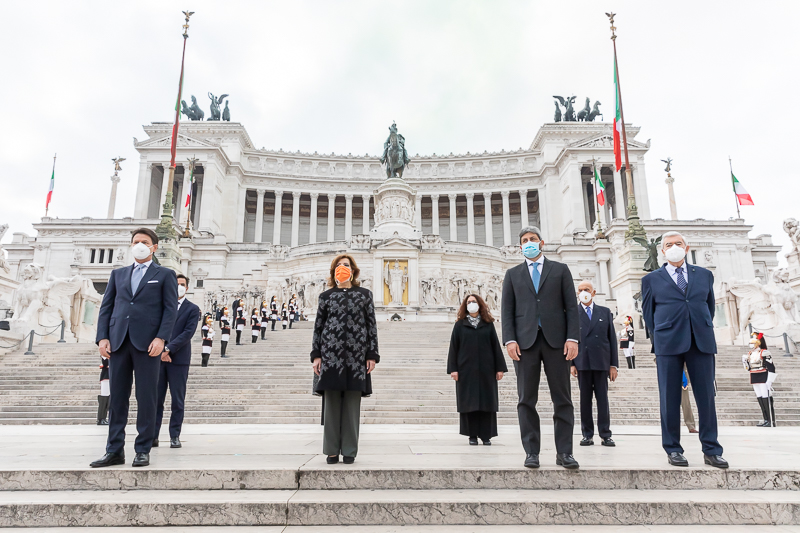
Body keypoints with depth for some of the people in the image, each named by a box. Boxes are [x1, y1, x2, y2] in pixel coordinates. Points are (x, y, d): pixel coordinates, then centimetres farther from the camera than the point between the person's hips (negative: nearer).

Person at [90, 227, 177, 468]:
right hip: (118, 341, 4)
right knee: (117, 396, 5)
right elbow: (106, 307, 14)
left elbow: (171, 308, 0)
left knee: (146, 397, -1)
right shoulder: (118, 274, 20)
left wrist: (160, 338, -12)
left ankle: (143, 450, 7)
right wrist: (103, 337, 1)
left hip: (147, 342, -3)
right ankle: (115, 450, 12)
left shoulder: (165, 275, 9)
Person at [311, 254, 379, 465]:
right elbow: (318, 327, 9)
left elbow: (372, 326, 7)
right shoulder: (326, 296, 12)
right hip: (331, 354, 0)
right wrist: (316, 355, 2)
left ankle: (349, 451, 10)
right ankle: (332, 450, 11)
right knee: (332, 403, 2)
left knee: (352, 404, 2)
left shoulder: (365, 294, 11)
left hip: (356, 356, 0)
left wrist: (372, 355, 1)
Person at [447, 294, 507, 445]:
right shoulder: (460, 325, 7)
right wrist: (453, 369, -5)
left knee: (487, 401, 2)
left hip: (486, 369, 1)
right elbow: (453, 347, 3)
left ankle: (486, 434, 11)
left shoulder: (488, 324, 9)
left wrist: (500, 368, 1)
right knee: (469, 402, 1)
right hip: (466, 369, -1)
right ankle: (472, 435, 9)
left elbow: (496, 346, 7)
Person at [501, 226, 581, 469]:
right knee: (527, 399, 1)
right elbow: (507, 310, 9)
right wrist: (510, 340, -5)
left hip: (556, 339, 0)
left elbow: (571, 306, 6)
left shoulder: (560, 270, 13)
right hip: (525, 340, 1)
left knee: (562, 398, 0)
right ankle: (531, 452, 7)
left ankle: (564, 452, 7)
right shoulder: (513, 274, 16)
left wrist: (573, 337, -6)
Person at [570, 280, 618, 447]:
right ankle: (587, 434, 8)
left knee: (603, 399, 2)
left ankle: (605, 435, 7)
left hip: (601, 362, 1)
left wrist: (613, 364, 2)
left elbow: (612, 338, 9)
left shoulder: (605, 312, 12)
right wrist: (571, 363, -5)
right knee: (585, 399, 3)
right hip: (582, 363, -1)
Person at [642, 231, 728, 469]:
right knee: (670, 398, 1)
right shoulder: (652, 279, 8)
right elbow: (648, 313, 11)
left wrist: (704, 331, 14)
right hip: (668, 344, -2)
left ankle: (711, 450, 12)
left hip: (701, 342, 2)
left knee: (706, 397, 2)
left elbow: (710, 306, 19)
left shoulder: (704, 275, 14)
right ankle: (673, 449, 8)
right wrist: (662, 336, 8)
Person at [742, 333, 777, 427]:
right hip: (754, 379, 8)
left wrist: (769, 381, -18)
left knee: (767, 400, -6)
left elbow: (771, 367, -13)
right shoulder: (750, 354, 12)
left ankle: (771, 421, -1)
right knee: (760, 399, 9)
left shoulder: (764, 353, -10)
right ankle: (766, 420, 15)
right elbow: (748, 368, 20)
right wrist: (744, 361, 3)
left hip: (763, 379, -8)